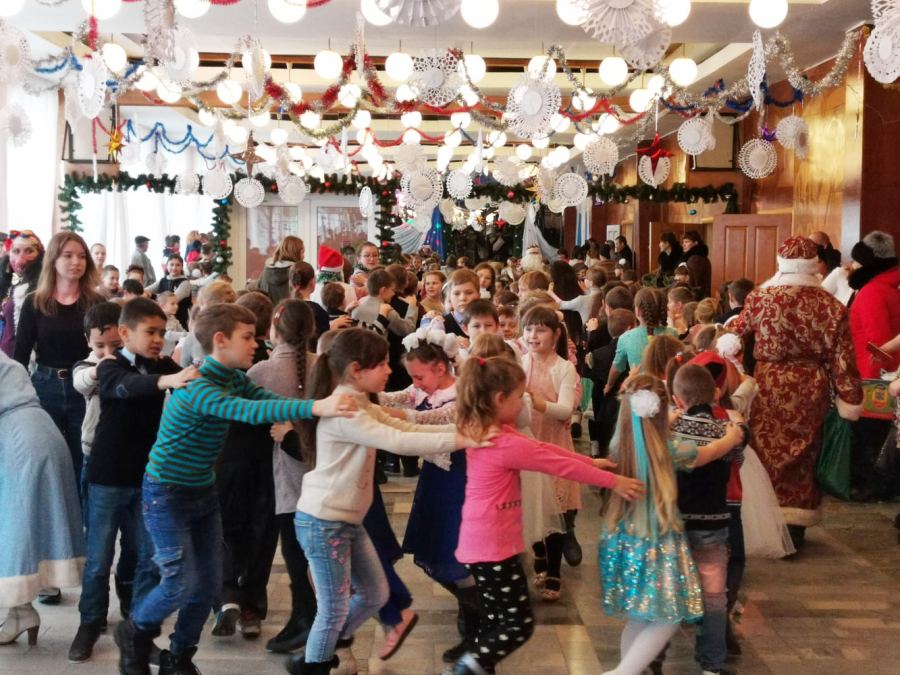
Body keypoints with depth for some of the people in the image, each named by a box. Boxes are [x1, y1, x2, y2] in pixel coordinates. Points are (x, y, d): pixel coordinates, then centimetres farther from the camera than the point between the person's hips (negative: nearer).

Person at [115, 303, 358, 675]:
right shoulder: (197, 388, -28)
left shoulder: (235, 378, 1)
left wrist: (324, 403, -28)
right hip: (167, 493, -8)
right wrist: (316, 407, -52)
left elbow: (269, 398, -12)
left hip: (203, 491, 8)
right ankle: (134, 633, 21)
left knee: (210, 583, 8)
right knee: (182, 582, -7)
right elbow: (250, 412, -42)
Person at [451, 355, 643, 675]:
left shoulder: (484, 432, 5)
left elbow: (541, 449, 9)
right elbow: (559, 465, -16)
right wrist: (613, 482, -6)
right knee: (520, 624, 1)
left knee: (497, 619, 19)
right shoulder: (505, 444, -23)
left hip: (482, 543, 10)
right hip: (494, 547, -10)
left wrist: (592, 462, 11)